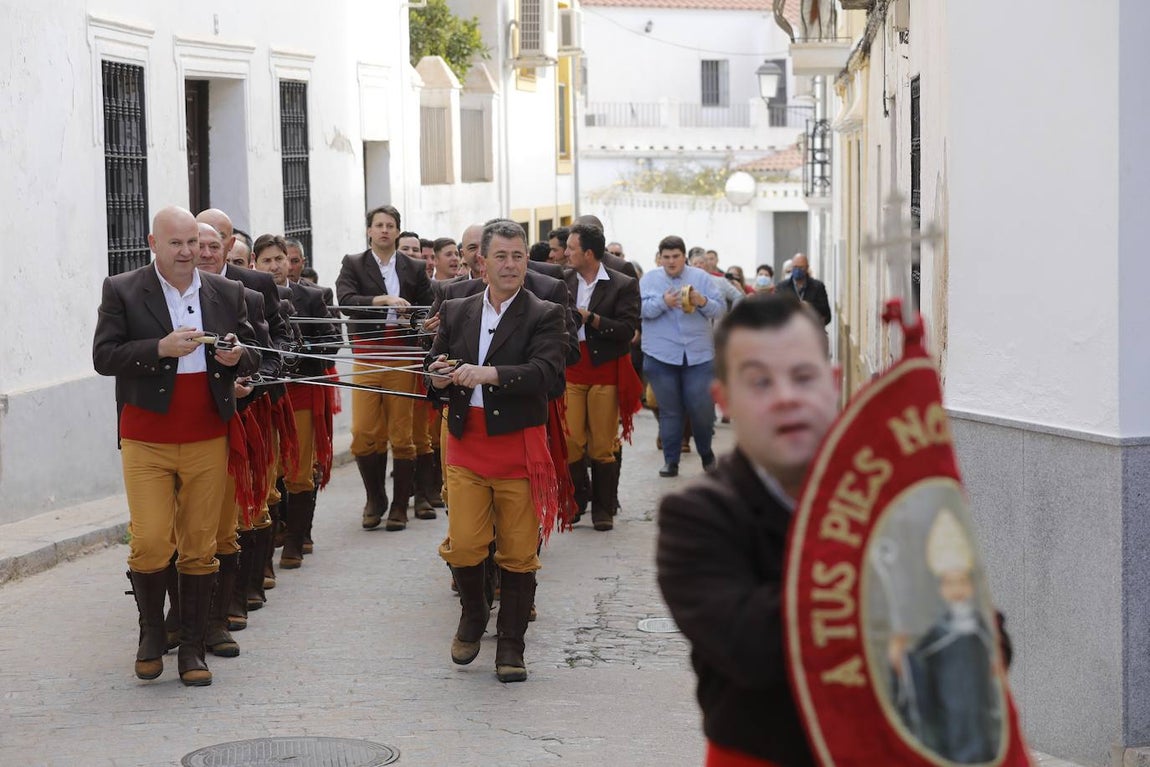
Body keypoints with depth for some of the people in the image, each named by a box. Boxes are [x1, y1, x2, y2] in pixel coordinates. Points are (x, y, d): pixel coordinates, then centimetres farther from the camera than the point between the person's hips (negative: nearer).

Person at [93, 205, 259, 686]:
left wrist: (236, 358, -9)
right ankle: (151, 634, 17)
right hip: (146, 441, -3)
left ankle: (192, 650, 13)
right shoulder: (122, 291, 0)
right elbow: (104, 357, -8)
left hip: (207, 439, 3)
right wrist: (161, 348, -21)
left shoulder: (227, 293, 10)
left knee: (200, 548, 3)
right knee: (149, 543, -8)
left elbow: (251, 357, 15)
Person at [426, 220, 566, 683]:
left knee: (519, 553, 2)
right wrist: (438, 378, -8)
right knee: (463, 545, -4)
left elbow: (547, 373, -18)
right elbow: (435, 374, 17)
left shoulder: (544, 317, -2)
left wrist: (493, 375, -31)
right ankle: (473, 614, 25)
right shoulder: (455, 312, 10)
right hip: (466, 445, 2)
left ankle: (511, 645, 15)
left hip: (519, 448, -2)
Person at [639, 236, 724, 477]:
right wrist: (663, 303, -21)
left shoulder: (702, 278, 7)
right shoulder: (649, 279, 6)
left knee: (702, 408, -2)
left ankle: (706, 453, 22)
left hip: (699, 354, 0)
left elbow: (719, 309, 3)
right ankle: (670, 461, 12)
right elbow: (641, 309, -6)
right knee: (669, 410, 4)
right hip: (661, 355, 0)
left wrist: (703, 302, -16)